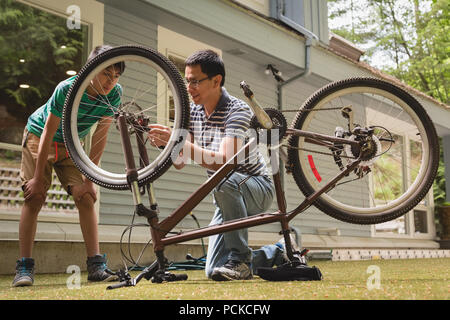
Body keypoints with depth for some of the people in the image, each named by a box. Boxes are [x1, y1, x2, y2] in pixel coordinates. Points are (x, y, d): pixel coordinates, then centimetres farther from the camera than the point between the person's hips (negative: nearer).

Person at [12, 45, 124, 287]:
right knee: (35, 197, -12)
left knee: (85, 197, -11)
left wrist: (89, 180, -17)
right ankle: (24, 266, -5)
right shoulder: (67, 89, -31)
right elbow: (48, 133, -26)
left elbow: (99, 137, -15)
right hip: (39, 136, -3)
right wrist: (38, 177, -23)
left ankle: (95, 265, -9)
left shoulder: (114, 94, -20)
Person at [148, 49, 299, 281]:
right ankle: (277, 253, 21)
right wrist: (165, 144, -24)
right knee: (214, 271, -2)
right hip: (230, 198, 7)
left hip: (258, 189, -6)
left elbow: (224, 161, -35)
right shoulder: (193, 111, 0)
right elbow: (179, 162, -4)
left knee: (223, 180, -40)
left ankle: (240, 258, -22)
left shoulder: (238, 110, -21)